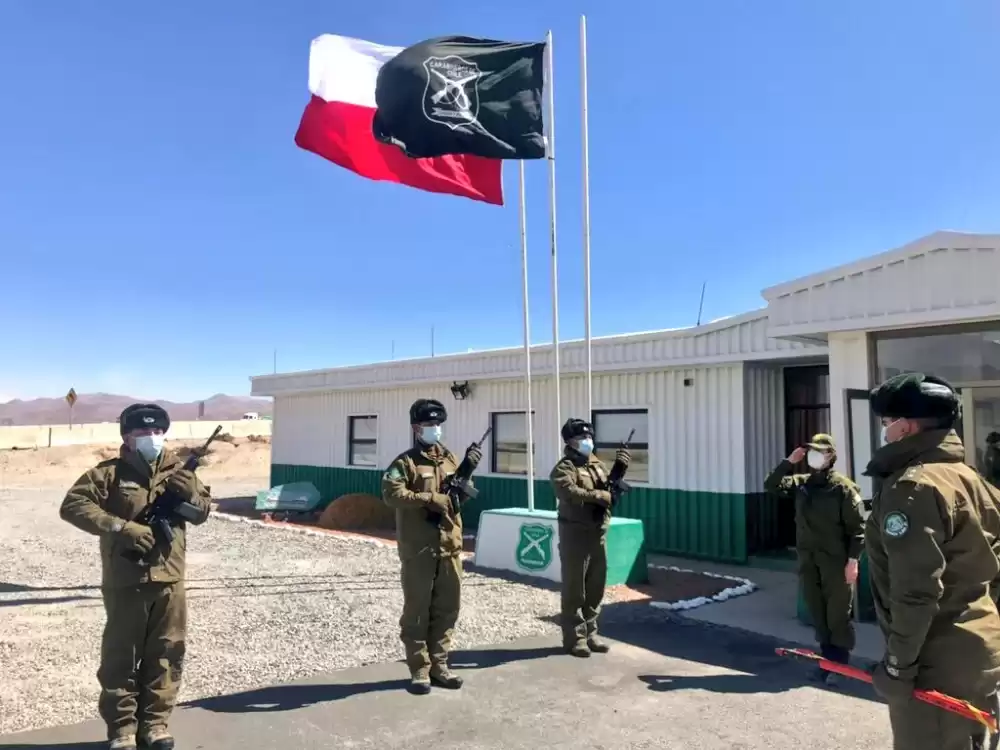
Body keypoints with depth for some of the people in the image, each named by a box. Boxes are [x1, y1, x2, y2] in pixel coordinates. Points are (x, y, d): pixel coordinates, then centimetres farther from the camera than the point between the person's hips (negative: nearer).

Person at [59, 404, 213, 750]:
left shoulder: (177, 470, 6)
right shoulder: (109, 472, -4)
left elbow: (202, 514, 11)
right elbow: (72, 506, -13)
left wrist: (192, 495, -13)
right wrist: (121, 527, -21)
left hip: (170, 579, 4)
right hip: (125, 581, -3)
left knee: (166, 653, 11)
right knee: (121, 655, 8)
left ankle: (154, 722, 26)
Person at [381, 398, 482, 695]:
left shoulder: (450, 458, 10)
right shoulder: (406, 461, -6)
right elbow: (391, 494, -19)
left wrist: (467, 469, -6)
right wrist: (429, 498, -22)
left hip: (450, 545, 6)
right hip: (418, 548, -5)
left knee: (447, 608, 12)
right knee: (417, 609, 5)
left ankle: (439, 665, 25)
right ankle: (419, 670, 16)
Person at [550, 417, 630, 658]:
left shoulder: (597, 464, 13)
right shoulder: (564, 468, -11)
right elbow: (570, 493, -28)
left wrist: (620, 469, -4)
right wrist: (600, 496, -23)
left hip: (598, 535, 7)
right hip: (575, 535, -7)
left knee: (596, 588, 14)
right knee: (574, 590, 1)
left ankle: (590, 634, 26)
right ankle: (574, 638, 11)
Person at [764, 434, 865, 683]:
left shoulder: (843, 486, -9)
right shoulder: (801, 483, 8)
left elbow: (857, 526, -10)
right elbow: (771, 485, 10)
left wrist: (853, 560, -14)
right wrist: (788, 462, 0)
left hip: (836, 562, -6)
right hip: (808, 561, 6)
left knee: (838, 614, 3)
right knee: (817, 613, 12)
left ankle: (840, 663, 14)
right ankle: (828, 658, 24)